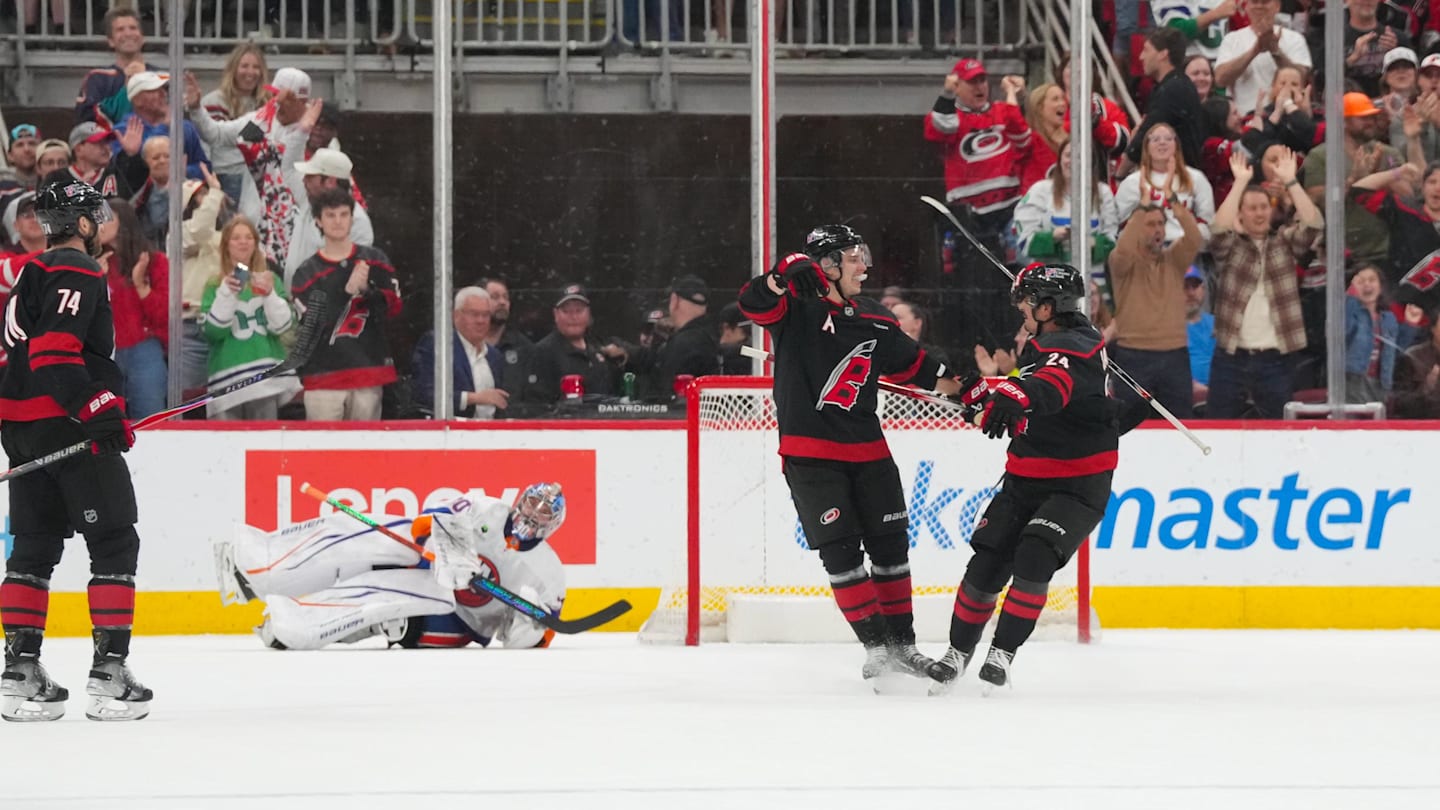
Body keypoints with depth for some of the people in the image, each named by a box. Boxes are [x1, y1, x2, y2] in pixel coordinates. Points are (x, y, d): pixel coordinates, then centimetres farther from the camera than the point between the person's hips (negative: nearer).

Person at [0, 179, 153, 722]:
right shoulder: (78, 274, -11)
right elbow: (54, 351, -23)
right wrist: (96, 410, -25)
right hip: (64, 426, -10)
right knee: (115, 543, -4)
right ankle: (109, 672, -9)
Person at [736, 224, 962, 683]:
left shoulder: (874, 322, 10)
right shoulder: (799, 307, -6)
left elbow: (913, 366, 20)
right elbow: (756, 303, -25)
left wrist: (956, 385, 10)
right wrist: (786, 275, -42)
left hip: (866, 451, 6)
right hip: (809, 454, -6)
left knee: (890, 547, 8)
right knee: (841, 551, -7)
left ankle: (902, 645, 19)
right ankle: (877, 649, -4)